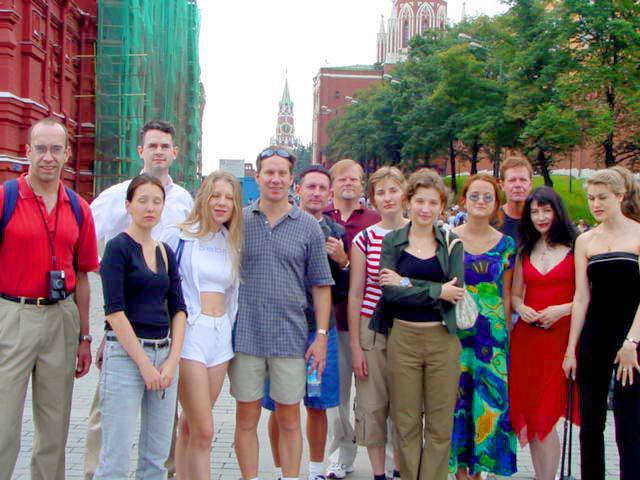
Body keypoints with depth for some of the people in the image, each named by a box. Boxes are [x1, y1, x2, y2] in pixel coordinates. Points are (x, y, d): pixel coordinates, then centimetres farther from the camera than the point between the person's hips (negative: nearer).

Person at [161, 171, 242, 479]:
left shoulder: (232, 244, 12)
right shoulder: (178, 236, -4)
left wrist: (231, 330, 14)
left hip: (221, 337, 5)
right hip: (189, 334, -5)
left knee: (190, 426, 12)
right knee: (204, 431, -6)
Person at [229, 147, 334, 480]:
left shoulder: (308, 226, 3)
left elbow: (321, 285, 5)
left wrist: (321, 335, -1)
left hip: (291, 337, 0)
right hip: (245, 336, 0)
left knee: (289, 420, 9)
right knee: (246, 419, 8)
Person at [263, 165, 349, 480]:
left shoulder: (336, 232, 6)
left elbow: (340, 293, 6)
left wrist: (342, 261, -10)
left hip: (321, 329, 2)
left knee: (318, 405, 10)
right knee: (279, 407, 6)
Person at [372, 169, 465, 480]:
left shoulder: (452, 242, 5)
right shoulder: (392, 241, 3)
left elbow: (456, 291, -8)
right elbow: (388, 291, -10)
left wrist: (408, 284, -12)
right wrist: (437, 291, -12)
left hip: (443, 339, 1)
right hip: (403, 338, 0)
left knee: (440, 425, 7)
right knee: (406, 423, 8)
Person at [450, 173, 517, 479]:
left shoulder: (506, 244, 5)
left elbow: (507, 294, 7)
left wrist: (507, 333, 5)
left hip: (493, 333, 1)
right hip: (455, 332, -1)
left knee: (491, 399, 3)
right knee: (457, 397, 3)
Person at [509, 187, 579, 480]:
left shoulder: (574, 249, -1)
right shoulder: (524, 252, 14)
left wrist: (562, 309, -18)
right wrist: (521, 309, -4)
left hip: (560, 336, -4)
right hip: (526, 336, 5)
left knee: (546, 415, -5)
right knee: (529, 413, 7)